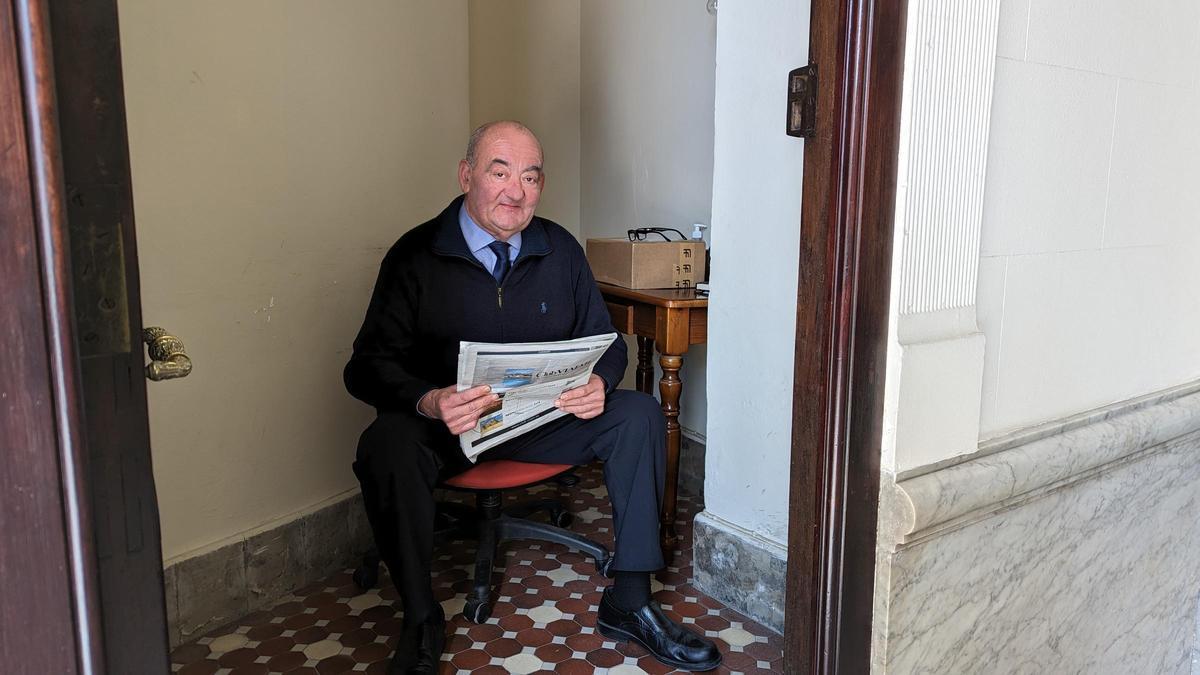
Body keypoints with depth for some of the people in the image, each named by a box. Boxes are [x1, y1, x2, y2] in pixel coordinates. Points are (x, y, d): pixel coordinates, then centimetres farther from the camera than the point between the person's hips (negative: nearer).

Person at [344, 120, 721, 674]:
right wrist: (428, 402, -33)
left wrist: (599, 383, -17)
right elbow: (369, 364, -11)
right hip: (446, 426, -3)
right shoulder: (417, 256, -7)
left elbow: (607, 341, 9)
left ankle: (628, 603, -8)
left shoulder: (560, 249, 4)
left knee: (640, 414, -17)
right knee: (386, 444, -33)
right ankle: (421, 622, -12)